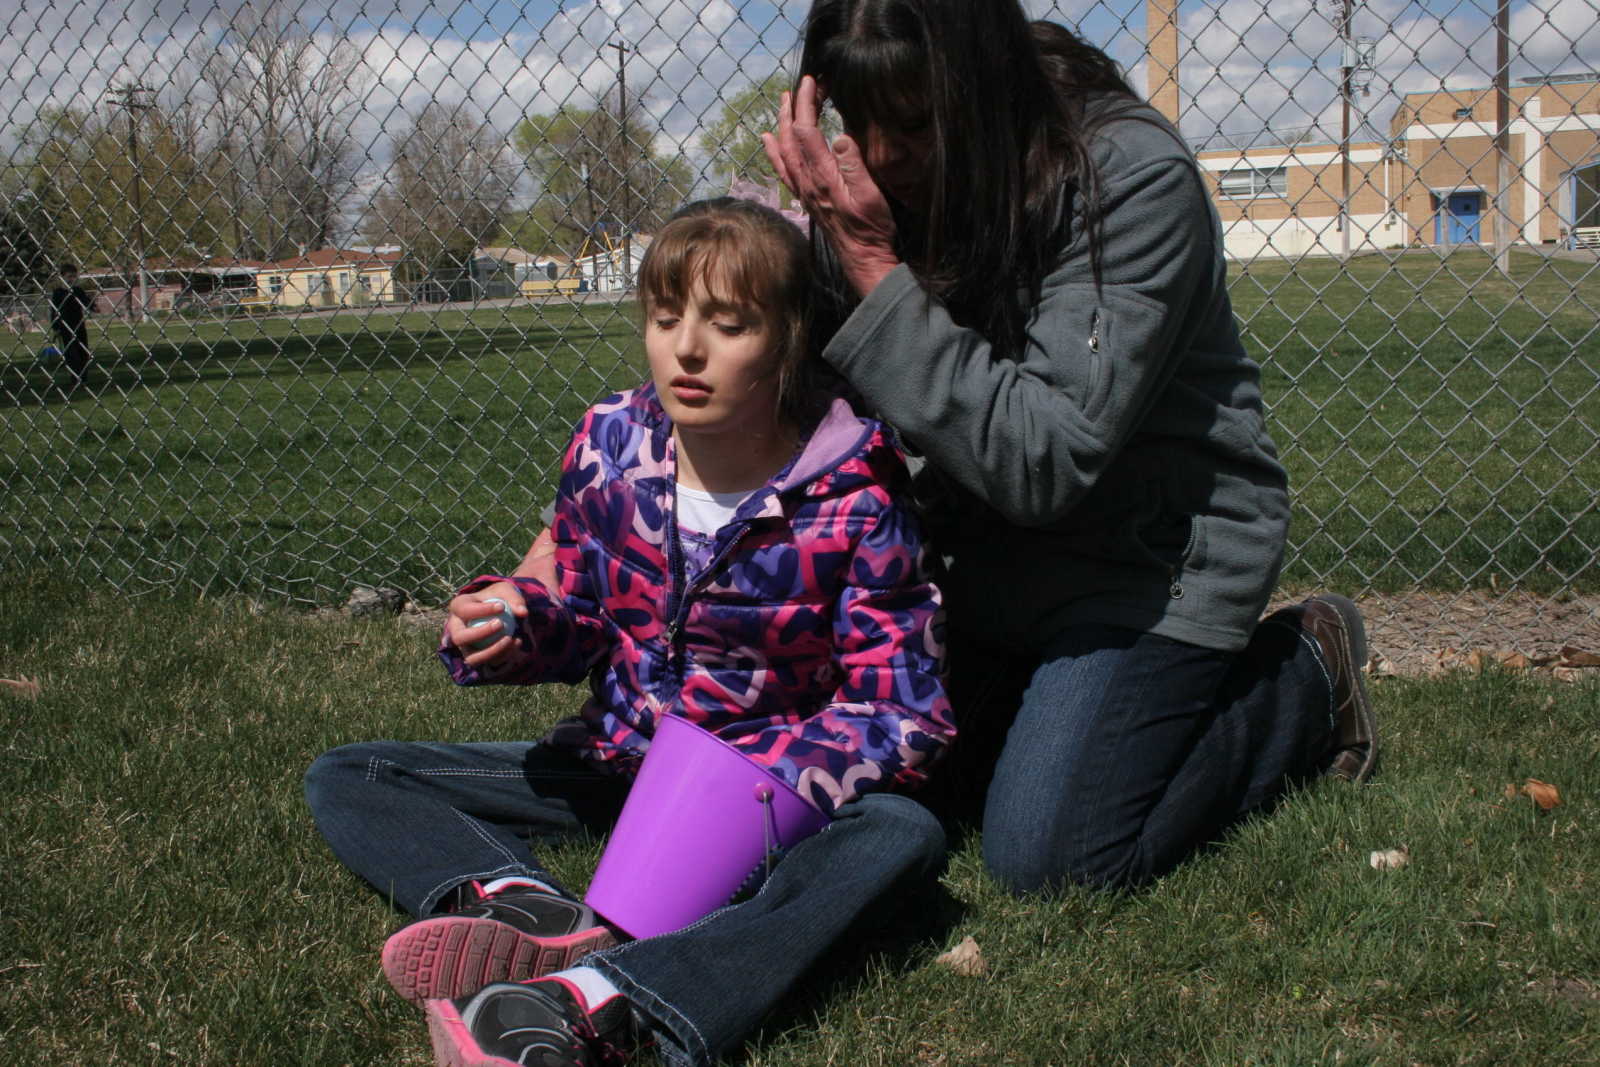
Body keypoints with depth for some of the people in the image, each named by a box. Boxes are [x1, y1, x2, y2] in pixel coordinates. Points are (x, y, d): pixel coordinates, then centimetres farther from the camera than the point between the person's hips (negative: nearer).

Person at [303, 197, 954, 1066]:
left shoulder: (852, 506, -16)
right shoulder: (609, 444, -5)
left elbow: (902, 713, -15)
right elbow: (586, 625, 8)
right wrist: (521, 623, -17)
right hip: (614, 759, 4)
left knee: (903, 834, -38)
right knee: (344, 781, -6)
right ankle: (547, 919, -37)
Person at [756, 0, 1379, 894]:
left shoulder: (1135, 176, -25)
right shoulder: (883, 184, -9)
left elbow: (1045, 461, -32)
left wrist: (878, 275, -34)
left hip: (1154, 546, -6)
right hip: (990, 544, 7)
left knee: (1048, 859, -13)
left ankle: (1304, 683, 10)